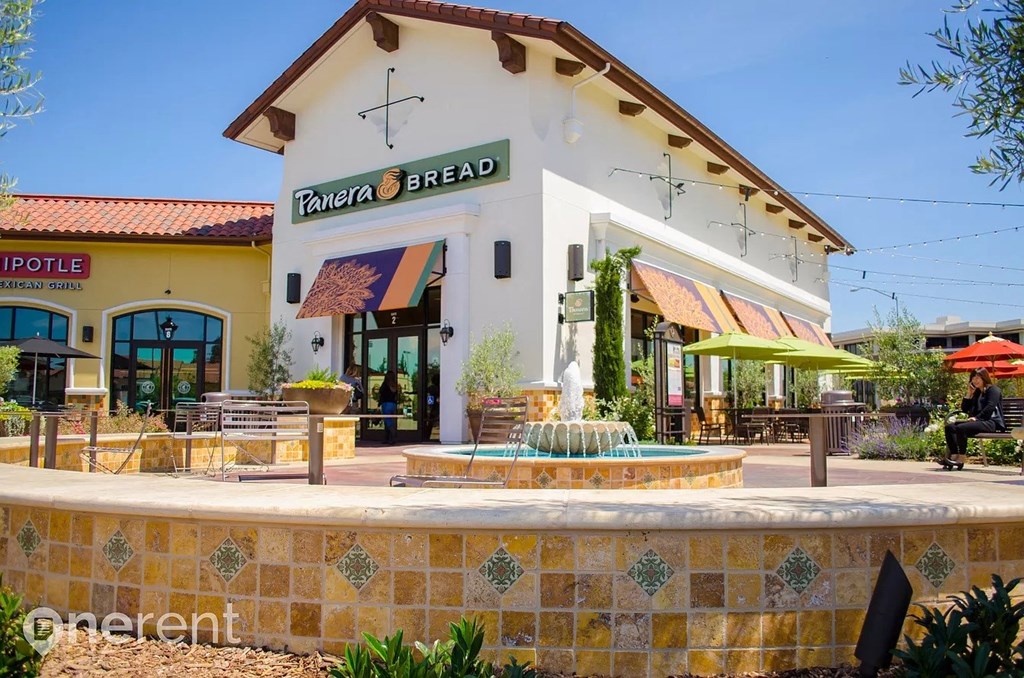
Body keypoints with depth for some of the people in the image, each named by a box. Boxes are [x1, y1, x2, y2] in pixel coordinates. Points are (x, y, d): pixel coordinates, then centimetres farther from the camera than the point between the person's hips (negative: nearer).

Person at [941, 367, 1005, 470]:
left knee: (961, 428, -33)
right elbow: (964, 409, 22)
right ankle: (954, 456, -27)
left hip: (991, 422, -9)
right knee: (950, 427, -13)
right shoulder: (976, 393, 26)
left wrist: (976, 418, -19)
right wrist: (969, 394, 13)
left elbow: (990, 407, -13)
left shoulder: (993, 390, 3)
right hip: (979, 422, 9)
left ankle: (961, 459, -29)